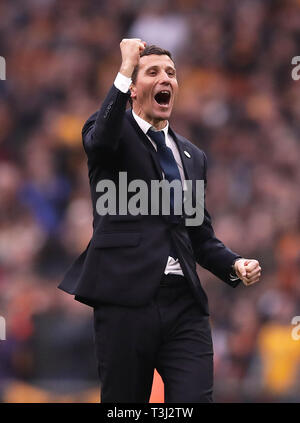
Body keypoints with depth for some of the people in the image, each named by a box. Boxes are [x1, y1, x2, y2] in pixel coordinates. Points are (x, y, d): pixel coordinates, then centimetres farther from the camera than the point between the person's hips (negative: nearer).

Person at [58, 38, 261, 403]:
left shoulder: (193, 156, 22)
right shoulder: (112, 131, 6)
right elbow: (101, 140, -21)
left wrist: (234, 264, 4)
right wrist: (125, 69, -19)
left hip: (185, 305, 4)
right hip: (126, 299, -4)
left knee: (196, 400, -9)